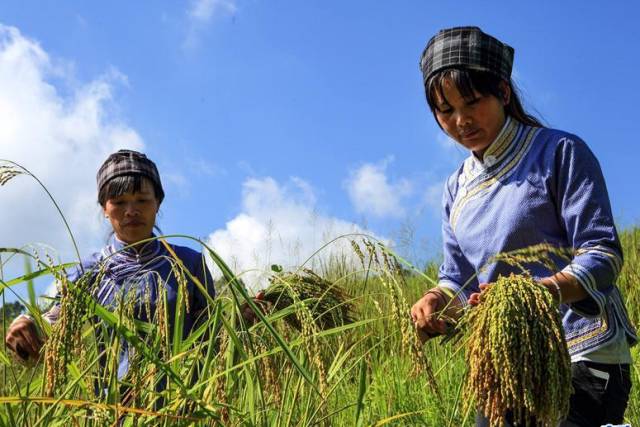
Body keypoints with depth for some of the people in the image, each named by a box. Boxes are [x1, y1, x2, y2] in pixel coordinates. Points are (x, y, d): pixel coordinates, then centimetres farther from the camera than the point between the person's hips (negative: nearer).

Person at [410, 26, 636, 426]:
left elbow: (603, 254, -12)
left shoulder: (560, 152, -6)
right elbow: (457, 276, 13)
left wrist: (540, 291, -30)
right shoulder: (457, 188, 14)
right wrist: (437, 299, -11)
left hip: (581, 359, -6)